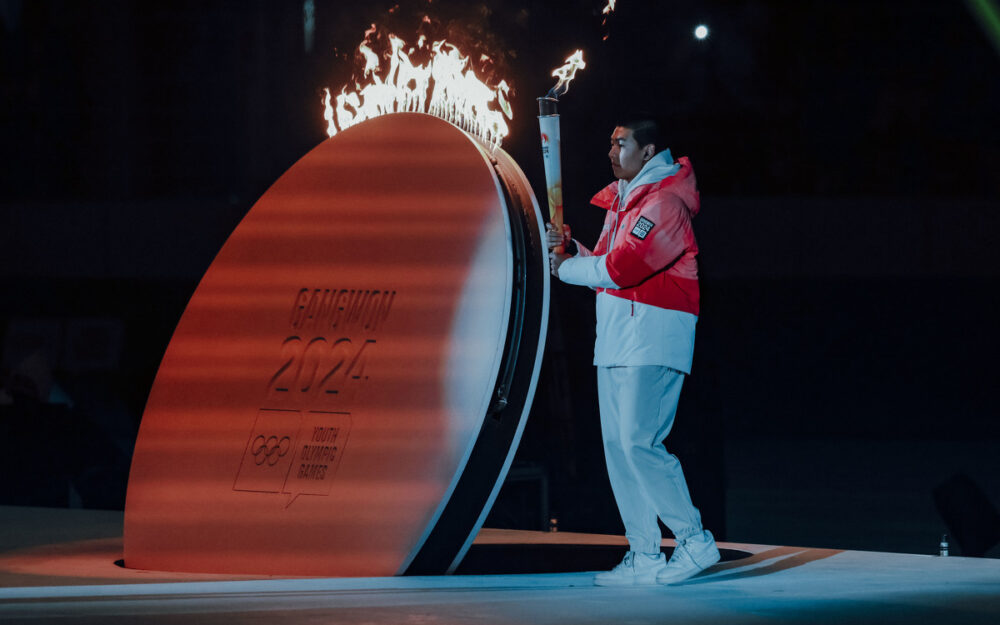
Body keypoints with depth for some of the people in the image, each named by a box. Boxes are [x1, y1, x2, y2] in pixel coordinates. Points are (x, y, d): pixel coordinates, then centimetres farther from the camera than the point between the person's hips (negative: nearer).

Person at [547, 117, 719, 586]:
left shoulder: (663, 203, -13)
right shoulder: (620, 201, 19)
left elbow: (621, 268, -20)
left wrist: (567, 268, -6)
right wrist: (570, 248, 3)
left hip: (652, 341, -10)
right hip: (615, 341, 10)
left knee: (639, 443, -15)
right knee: (618, 446, 6)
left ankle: (694, 541, -7)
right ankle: (644, 557, 8)